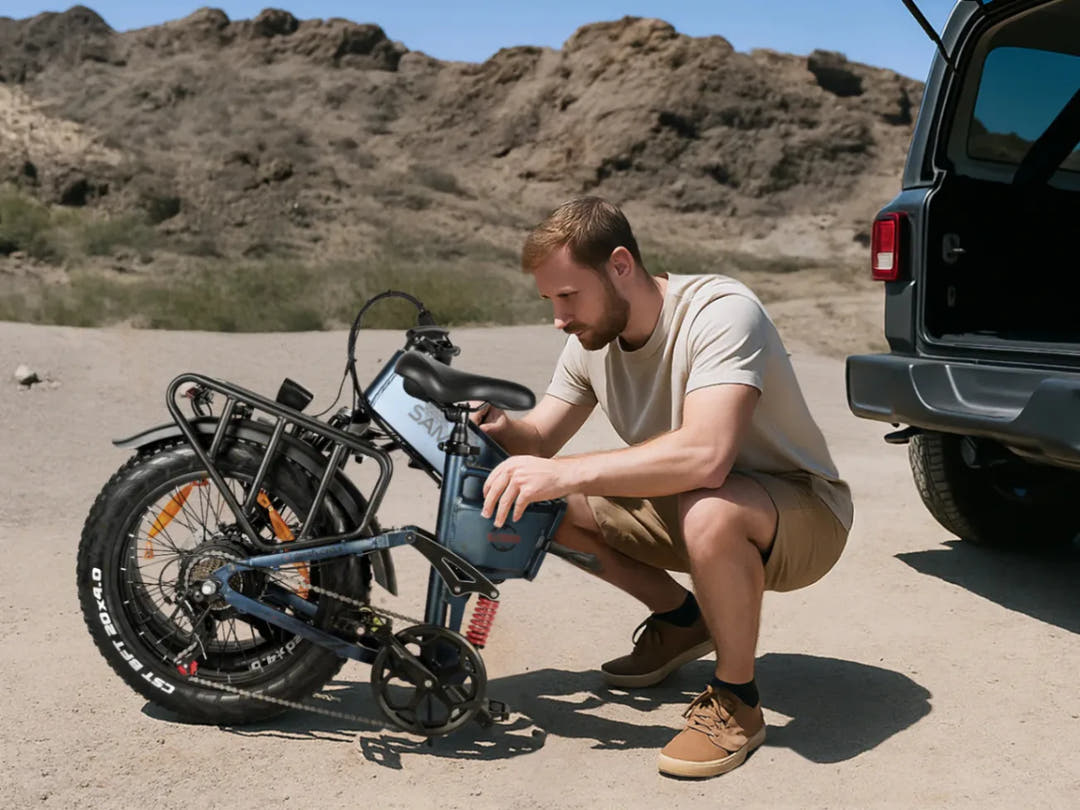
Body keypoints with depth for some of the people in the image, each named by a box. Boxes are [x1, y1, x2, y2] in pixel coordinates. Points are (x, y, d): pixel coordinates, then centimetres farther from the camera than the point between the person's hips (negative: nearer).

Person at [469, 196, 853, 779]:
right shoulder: (592, 339, -5)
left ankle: (736, 700, -13)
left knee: (708, 513, -40)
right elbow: (541, 439, 0)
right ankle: (682, 620, 13)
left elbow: (705, 456, -43)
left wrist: (565, 472, -43)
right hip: (684, 505, 7)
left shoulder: (720, 312, -29)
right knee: (542, 503, -6)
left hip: (804, 516, -7)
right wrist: (502, 430, -23)